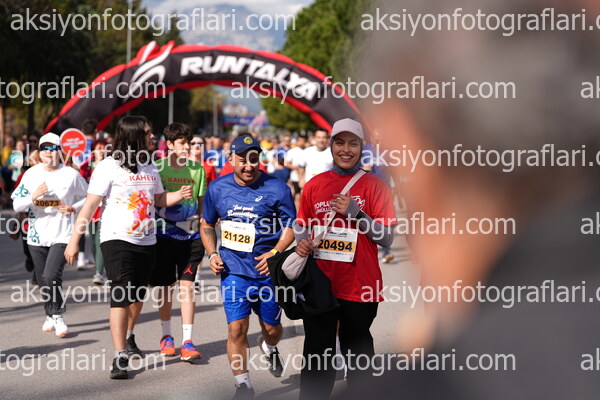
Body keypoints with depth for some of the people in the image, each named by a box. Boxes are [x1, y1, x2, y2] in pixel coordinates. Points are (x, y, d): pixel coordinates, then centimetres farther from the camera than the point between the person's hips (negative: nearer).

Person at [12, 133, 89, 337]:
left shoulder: (71, 175, -4)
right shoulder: (31, 174, 2)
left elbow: (88, 197, 9)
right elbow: (17, 205, 0)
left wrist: (73, 208, -9)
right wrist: (34, 196, -18)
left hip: (62, 235, -4)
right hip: (37, 236, 4)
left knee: (51, 276, -18)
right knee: (43, 280, 11)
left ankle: (58, 316, 0)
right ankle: (50, 315, 31)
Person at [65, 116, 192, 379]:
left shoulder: (149, 166, 11)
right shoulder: (109, 166, -9)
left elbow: (159, 199, 23)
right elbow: (90, 205, -10)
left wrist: (179, 195, 2)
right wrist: (74, 240, -14)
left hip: (146, 241, 6)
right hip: (117, 239, -6)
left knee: (138, 295, 16)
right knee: (120, 295, -13)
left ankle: (128, 337, 40)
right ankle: (120, 357, -12)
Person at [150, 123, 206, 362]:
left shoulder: (197, 169, 5)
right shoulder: (158, 168, -3)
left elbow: (201, 203, 12)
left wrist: (203, 236, 9)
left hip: (190, 235, 1)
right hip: (164, 234, -1)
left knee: (187, 286, -4)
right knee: (165, 286, 8)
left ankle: (187, 342, -5)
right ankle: (166, 336, 24)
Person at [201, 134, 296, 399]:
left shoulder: (276, 188, -6)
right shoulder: (217, 189, 2)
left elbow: (291, 226, -1)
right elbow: (207, 224, 17)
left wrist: (275, 252, -18)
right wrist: (212, 254, 1)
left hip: (267, 269, 0)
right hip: (233, 269, 0)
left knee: (271, 328, 13)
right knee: (237, 329, -10)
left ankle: (269, 347, 50)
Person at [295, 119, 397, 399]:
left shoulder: (374, 186, -2)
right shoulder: (314, 185, 7)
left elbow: (387, 238, -6)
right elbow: (303, 226, 18)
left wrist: (355, 212, -17)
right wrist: (302, 243, -4)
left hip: (360, 288, -2)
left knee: (358, 359, 9)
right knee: (316, 359, 6)